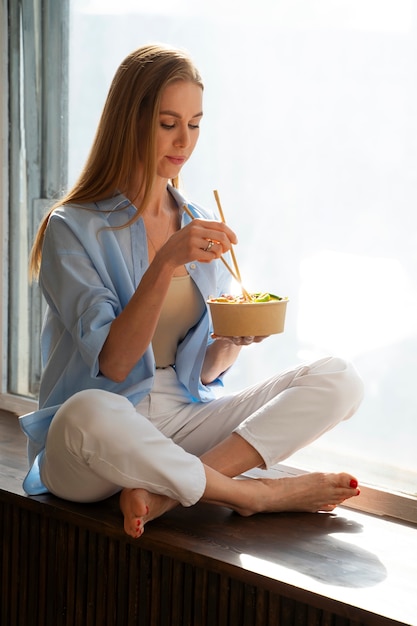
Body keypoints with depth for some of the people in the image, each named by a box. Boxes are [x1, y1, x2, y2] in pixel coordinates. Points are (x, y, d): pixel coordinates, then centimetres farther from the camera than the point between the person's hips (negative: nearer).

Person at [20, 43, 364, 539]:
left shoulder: (202, 227, 12)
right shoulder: (73, 228, -5)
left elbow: (204, 371, 11)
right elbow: (113, 364, -15)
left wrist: (237, 336, -11)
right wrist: (166, 264, -24)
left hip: (185, 421, 6)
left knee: (338, 380, -12)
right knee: (88, 414, -42)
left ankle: (161, 490, -25)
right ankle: (257, 494, -19)